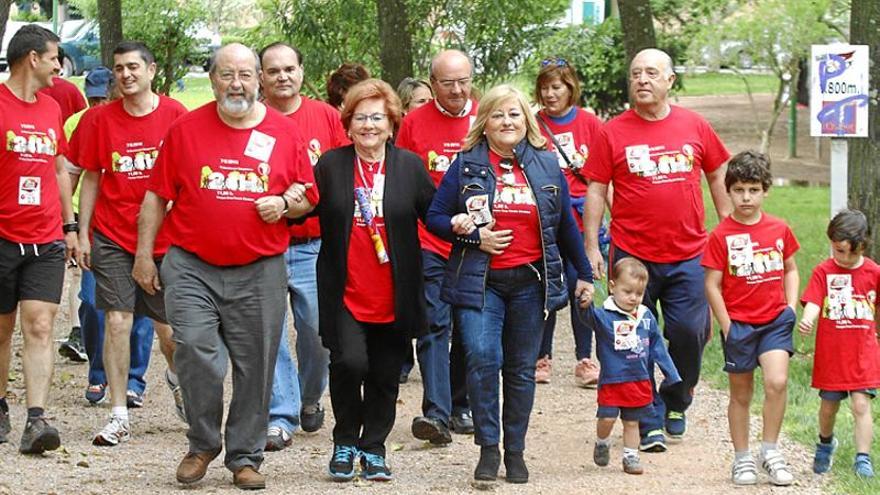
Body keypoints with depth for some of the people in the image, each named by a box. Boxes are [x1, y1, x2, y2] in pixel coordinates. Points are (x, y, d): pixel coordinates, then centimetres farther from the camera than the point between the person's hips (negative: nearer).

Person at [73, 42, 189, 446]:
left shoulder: (174, 114, -2)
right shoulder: (101, 120, 2)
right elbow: (91, 178, 8)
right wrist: (83, 234, 4)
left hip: (165, 237, -1)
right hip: (112, 237, 1)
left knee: (168, 327, 6)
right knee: (117, 321, -7)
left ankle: (177, 375, 41)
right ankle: (118, 416, -1)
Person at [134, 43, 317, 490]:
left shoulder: (285, 132, 6)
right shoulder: (186, 129, 4)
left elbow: (307, 198, 13)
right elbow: (157, 196, 7)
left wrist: (284, 205, -9)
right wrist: (144, 255, 4)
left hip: (259, 272, 1)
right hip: (192, 267, -1)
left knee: (255, 365, 3)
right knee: (195, 352, -15)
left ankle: (245, 456, 17)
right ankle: (202, 444, 6)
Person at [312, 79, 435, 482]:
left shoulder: (409, 165, 6)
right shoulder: (330, 164, 3)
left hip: (393, 296, 2)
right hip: (345, 293, -2)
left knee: (384, 376, 8)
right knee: (349, 363, -15)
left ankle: (373, 449, 24)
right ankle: (345, 443, 7)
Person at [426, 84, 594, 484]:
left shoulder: (546, 166, 8)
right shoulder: (466, 165, 2)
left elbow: (566, 225, 15)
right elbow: (435, 218, 2)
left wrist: (584, 275, 17)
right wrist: (474, 237, -12)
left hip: (529, 282, 2)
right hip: (479, 281, -2)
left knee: (521, 369, 7)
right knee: (483, 358, -19)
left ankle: (515, 451, 17)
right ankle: (488, 449, -10)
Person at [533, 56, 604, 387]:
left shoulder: (590, 124, 5)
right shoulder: (532, 125, 4)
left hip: (579, 220, 0)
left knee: (580, 286, -3)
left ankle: (585, 361, 4)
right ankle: (542, 359, 13)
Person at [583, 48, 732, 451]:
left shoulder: (694, 127, 5)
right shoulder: (613, 133, 0)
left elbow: (717, 177, 14)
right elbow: (596, 191, 1)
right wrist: (591, 246, -3)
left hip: (688, 255, 1)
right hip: (633, 255, -1)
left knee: (690, 333, 1)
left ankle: (675, 403, 26)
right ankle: (649, 423, 8)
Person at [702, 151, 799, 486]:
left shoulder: (779, 230, 2)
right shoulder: (721, 236, -7)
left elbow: (790, 270, 15)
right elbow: (712, 285, -6)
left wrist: (791, 307, 3)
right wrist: (727, 327, -8)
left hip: (775, 320, 1)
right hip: (738, 323, -1)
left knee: (777, 382, -17)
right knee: (741, 394, 9)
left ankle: (770, 450, -3)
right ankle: (742, 459, 21)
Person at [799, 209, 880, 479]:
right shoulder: (823, 272, -4)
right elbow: (813, 302, -16)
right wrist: (807, 320, -36)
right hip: (830, 354, 0)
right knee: (829, 406, 13)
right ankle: (825, 442, 40)